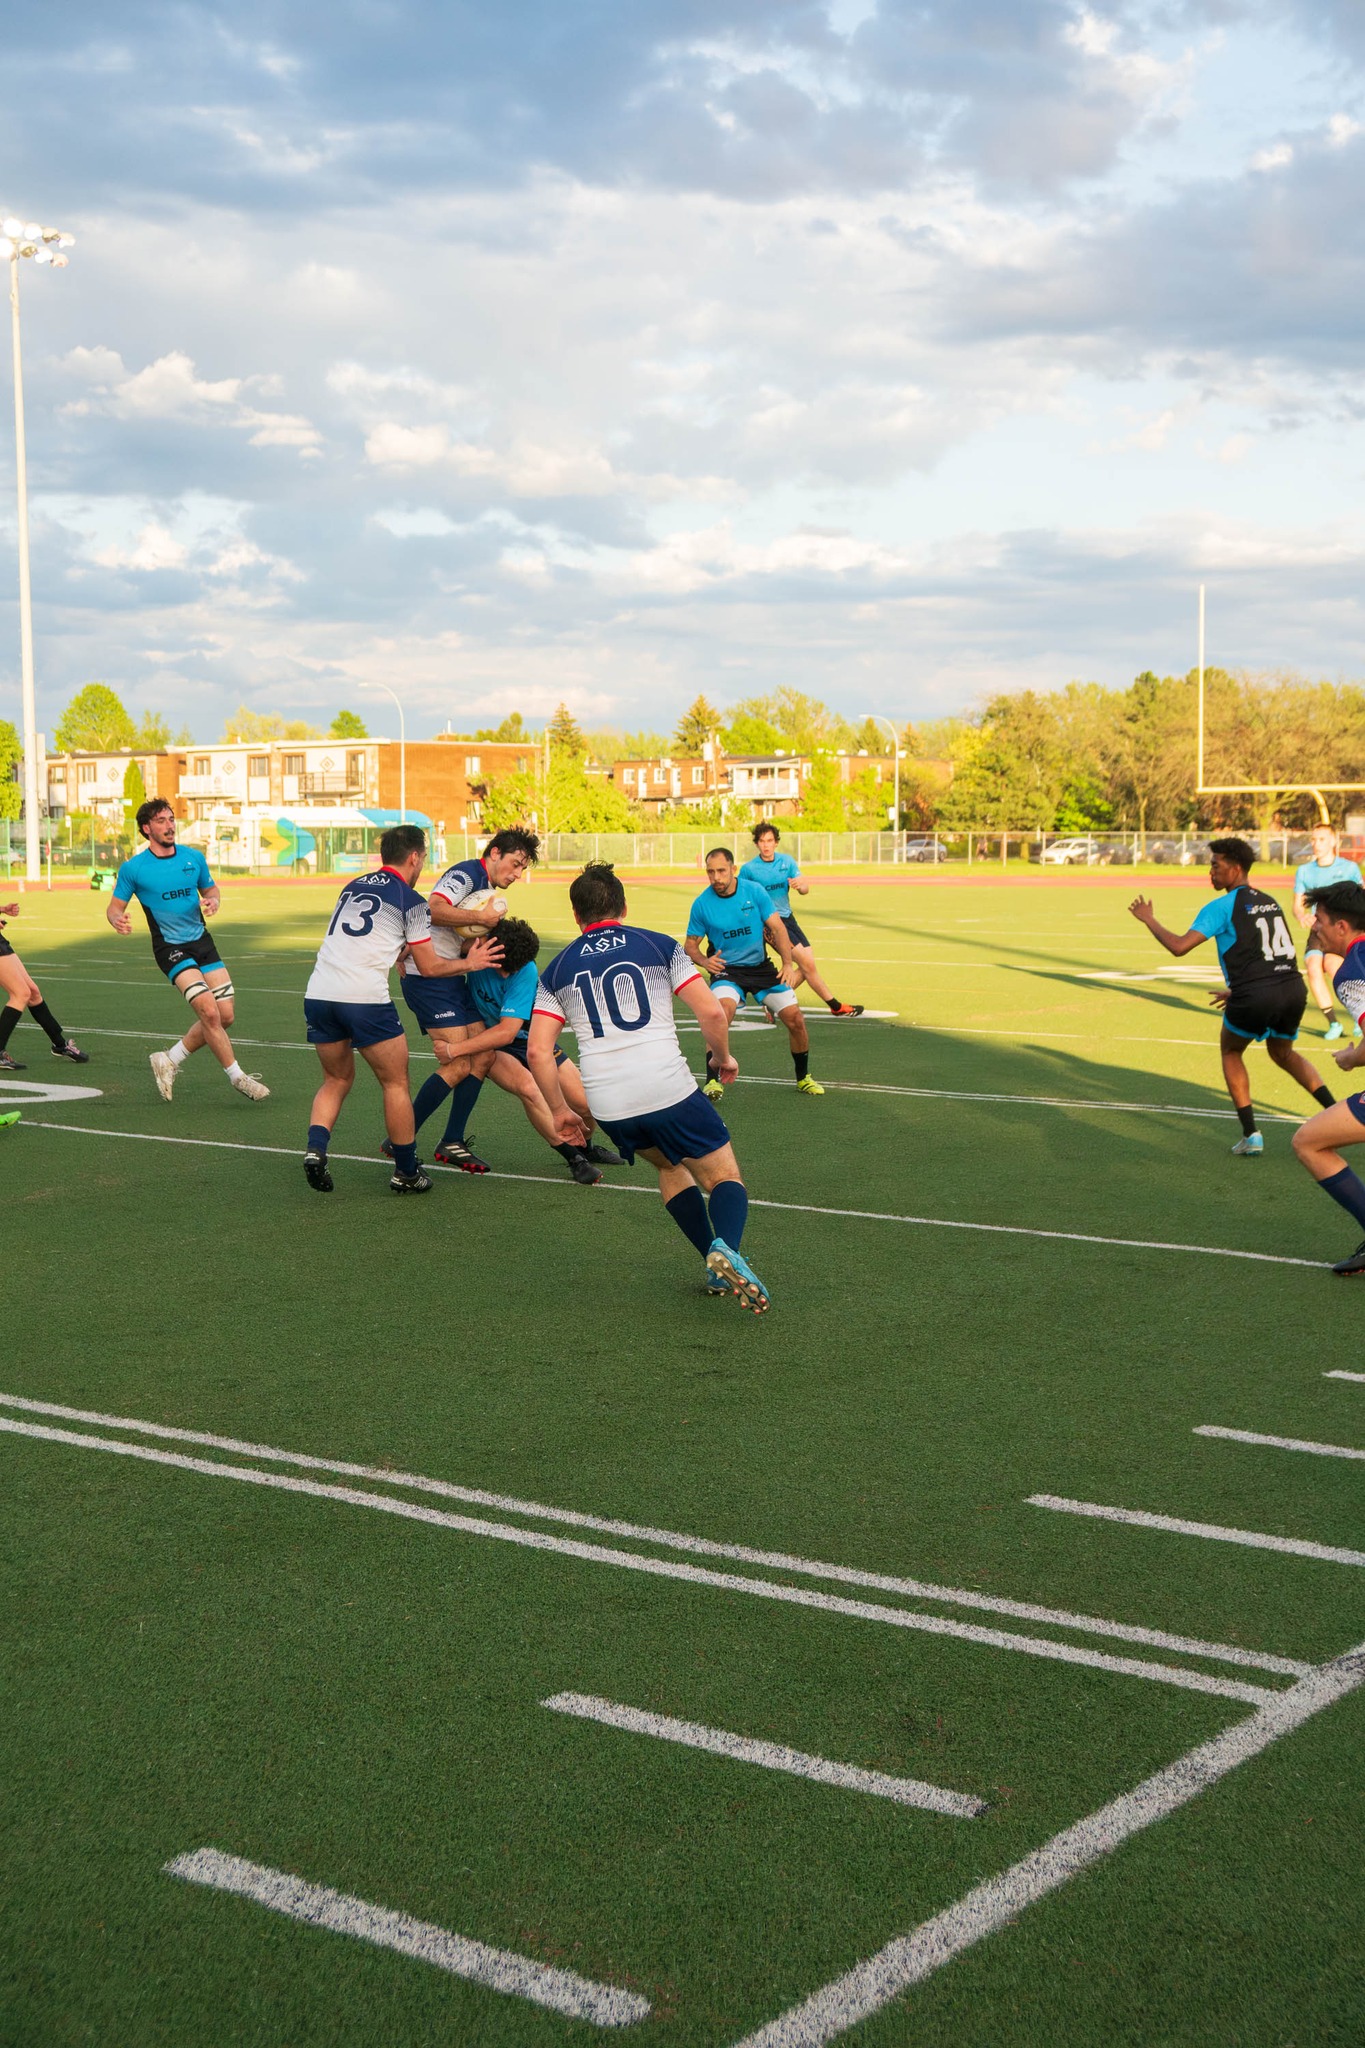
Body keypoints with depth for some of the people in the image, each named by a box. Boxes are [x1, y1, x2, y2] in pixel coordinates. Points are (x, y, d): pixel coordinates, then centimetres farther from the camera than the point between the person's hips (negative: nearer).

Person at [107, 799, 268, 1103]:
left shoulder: (194, 857, 5)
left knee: (225, 1015, 1)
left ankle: (169, 1061, 18)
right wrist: (118, 921, -23)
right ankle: (237, 1077, -7)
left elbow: (211, 889, 19)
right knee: (209, 1011, -20)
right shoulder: (133, 868, -6)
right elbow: (114, 907, 0)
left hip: (202, 941, 5)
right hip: (170, 948, -5)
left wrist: (213, 901, -5)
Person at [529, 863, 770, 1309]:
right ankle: (727, 1249, -23)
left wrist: (559, 1111, 16)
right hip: (669, 1089, -3)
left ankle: (716, 1264, 18)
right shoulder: (660, 946, 8)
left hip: (608, 1107, 3)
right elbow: (712, 1012, 0)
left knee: (669, 1164, 29)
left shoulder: (557, 971, 14)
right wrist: (723, 1057, 19)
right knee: (725, 1177, 9)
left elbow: (538, 1051, 5)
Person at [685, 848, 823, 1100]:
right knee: (724, 1007, -33)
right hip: (726, 969, -2)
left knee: (795, 1018, -5)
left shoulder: (755, 891, -7)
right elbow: (690, 945, 0)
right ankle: (712, 1080, -27)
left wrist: (788, 963, -16)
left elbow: (777, 928, -4)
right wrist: (704, 961, -22)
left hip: (761, 966, 2)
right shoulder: (702, 904, -9)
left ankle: (803, 1077, 21)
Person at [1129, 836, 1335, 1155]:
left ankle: (1250, 1134, 13)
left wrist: (1148, 919, 7)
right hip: (1293, 989, 6)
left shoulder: (1221, 907, -3)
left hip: (1254, 997, -6)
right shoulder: (1269, 902, 18)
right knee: (1282, 1053, 30)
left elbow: (1179, 946, -8)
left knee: (1230, 1051, 21)